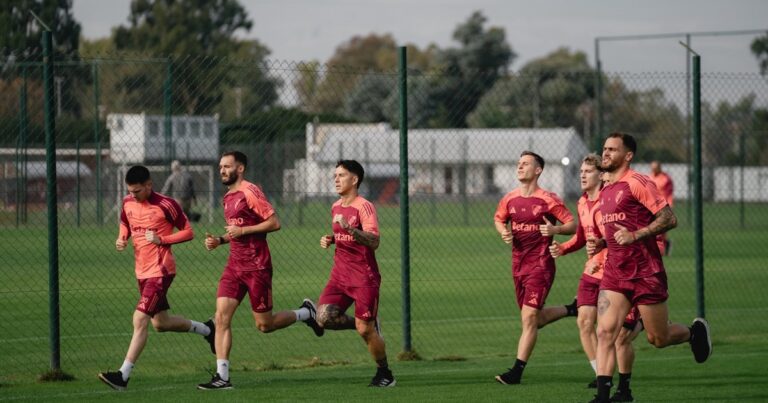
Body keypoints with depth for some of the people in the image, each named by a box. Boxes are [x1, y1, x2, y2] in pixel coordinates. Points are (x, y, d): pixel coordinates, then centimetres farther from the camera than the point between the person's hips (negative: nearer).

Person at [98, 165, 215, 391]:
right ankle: (206, 330, 42)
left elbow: (188, 232, -8)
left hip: (160, 271, -8)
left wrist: (161, 240, -21)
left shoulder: (166, 205, -15)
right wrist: (122, 239, 2)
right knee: (161, 323, 18)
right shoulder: (128, 203, 5)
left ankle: (123, 375, -15)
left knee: (140, 320, -15)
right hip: (142, 271, 8)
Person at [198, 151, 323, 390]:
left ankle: (306, 313, 27)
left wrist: (242, 230, -19)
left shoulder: (250, 192, -11)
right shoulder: (228, 197, 15)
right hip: (235, 264, 8)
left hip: (257, 266, -8)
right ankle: (222, 377, -9)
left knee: (264, 325, 0)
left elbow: (274, 223, -16)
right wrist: (219, 241, 9)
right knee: (221, 317, -7)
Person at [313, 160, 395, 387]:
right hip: (340, 274, 7)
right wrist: (329, 240, 9)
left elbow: (374, 241, -24)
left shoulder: (364, 207, -12)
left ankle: (385, 374, 13)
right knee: (324, 317, -13)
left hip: (364, 277, -7)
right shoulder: (336, 208, 13)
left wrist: (349, 228, -35)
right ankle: (369, 326, 12)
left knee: (365, 329, -7)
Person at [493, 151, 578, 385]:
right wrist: (503, 232, 2)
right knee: (535, 318, 13)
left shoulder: (548, 200, -10)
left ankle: (517, 371, -10)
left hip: (540, 264, -7)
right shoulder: (510, 199, 6)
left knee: (529, 317, -12)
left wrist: (554, 229, -25)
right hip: (518, 266, 7)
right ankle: (571, 310, 39)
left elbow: (573, 225, -6)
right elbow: (499, 218, 24)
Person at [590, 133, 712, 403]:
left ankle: (695, 331, 37)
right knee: (605, 332, -11)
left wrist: (635, 235, -23)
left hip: (646, 273, -6)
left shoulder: (637, 183, -11)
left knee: (658, 338, 6)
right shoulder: (605, 191, 15)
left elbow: (669, 219, -16)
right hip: (614, 274, 6)